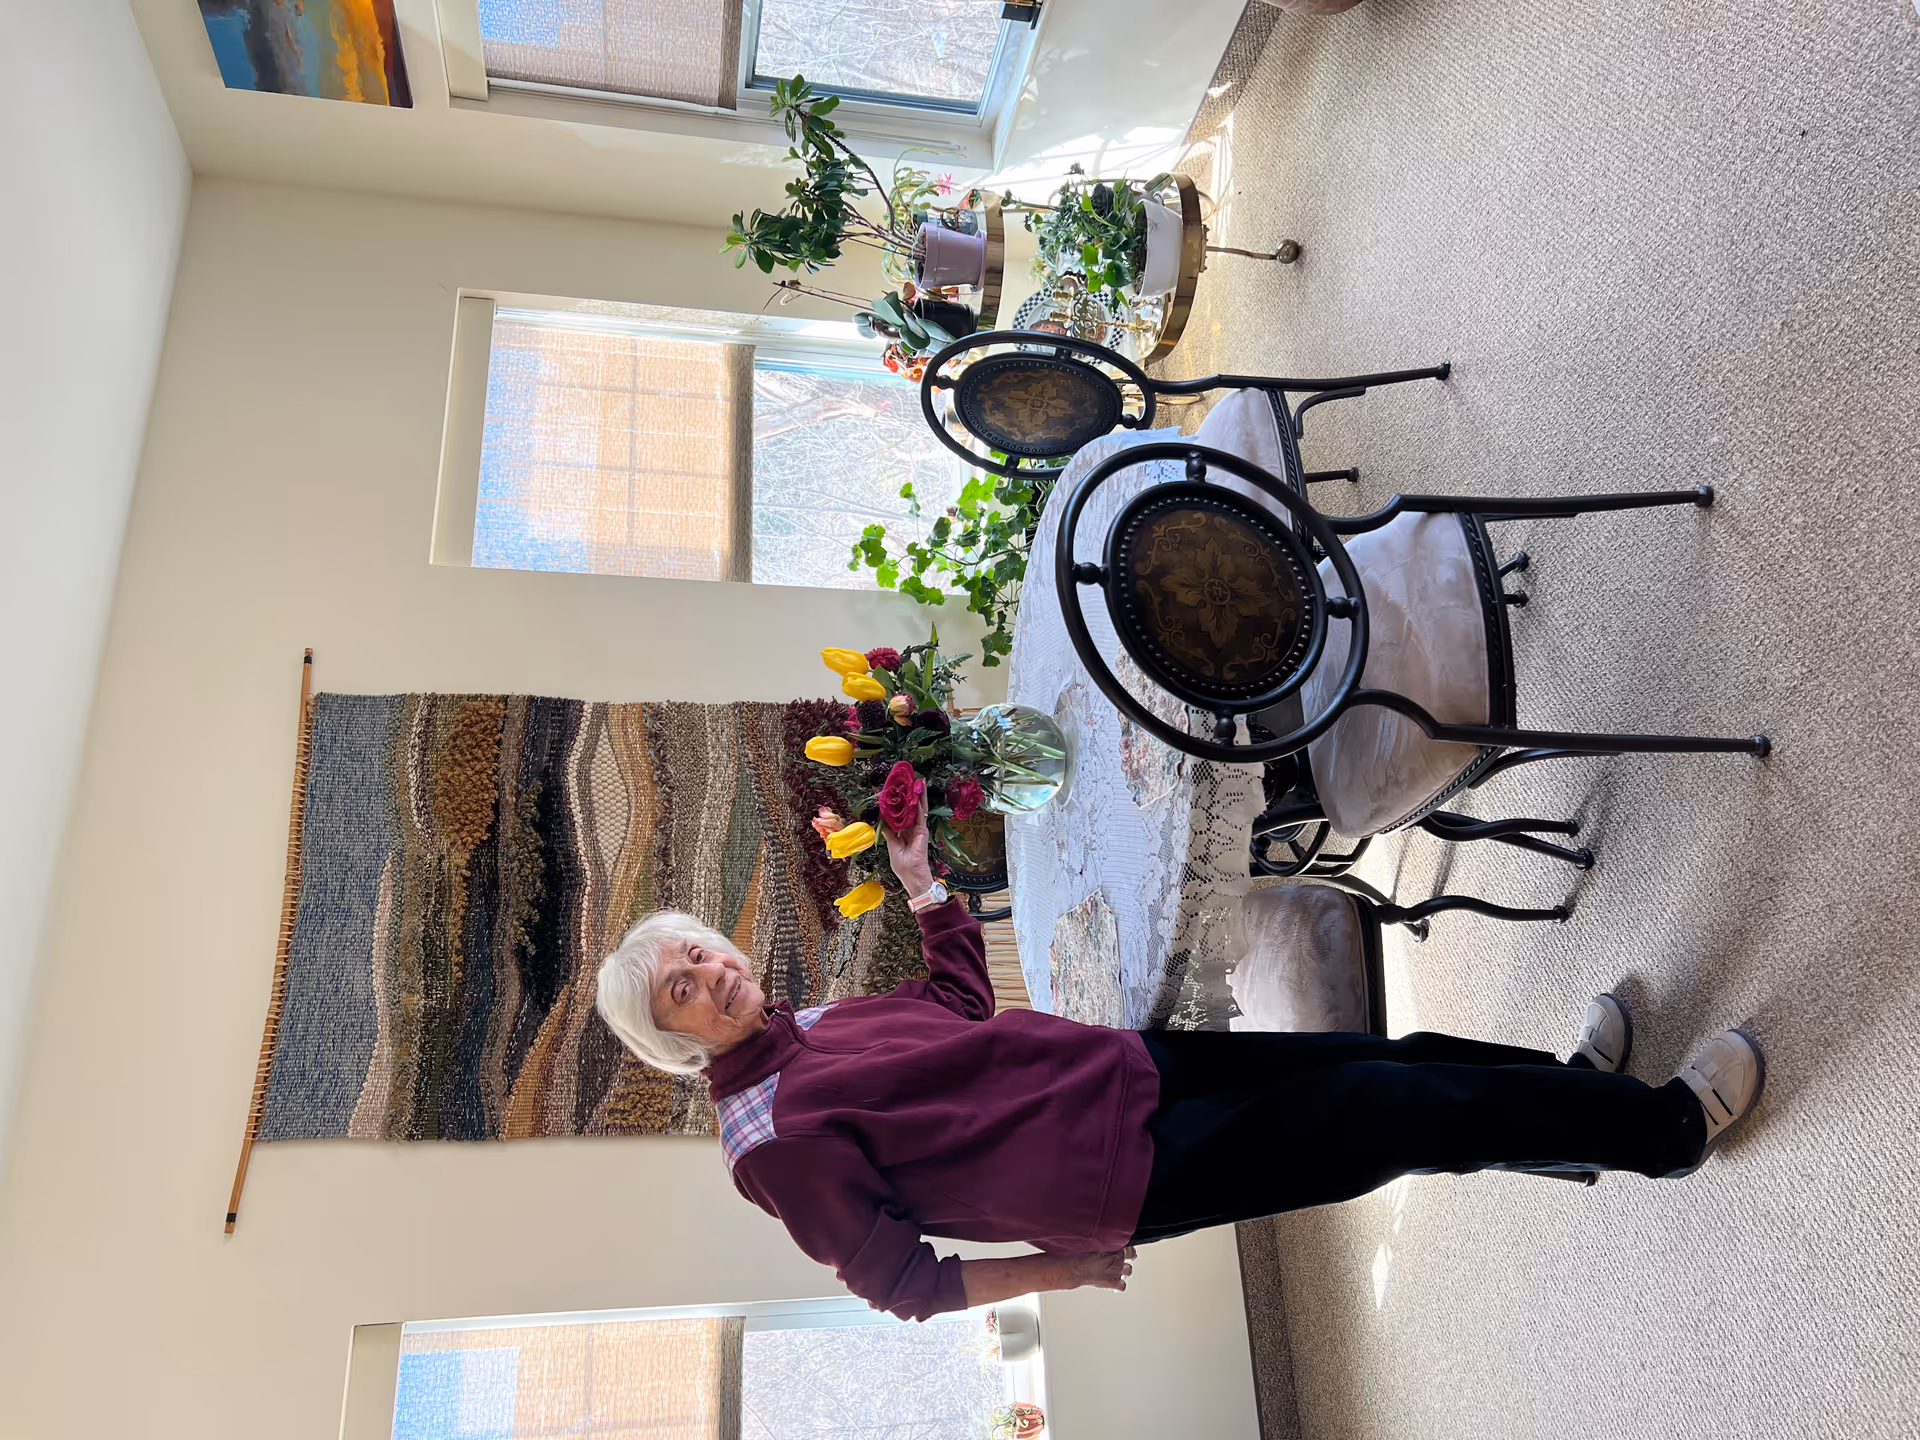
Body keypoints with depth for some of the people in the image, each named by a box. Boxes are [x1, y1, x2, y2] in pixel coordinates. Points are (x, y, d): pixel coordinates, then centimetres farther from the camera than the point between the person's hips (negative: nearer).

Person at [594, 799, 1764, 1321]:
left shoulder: (821, 1023, 9)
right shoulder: (774, 1137, -13)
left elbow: (964, 1006, 20)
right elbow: (899, 1282, -11)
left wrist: (922, 881, 12)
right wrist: (1055, 1267, -10)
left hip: (1123, 1065, 8)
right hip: (1119, 1168, -7)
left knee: (1379, 1060, 8)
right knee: (1399, 1112, -5)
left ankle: (1572, 1086, 33)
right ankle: (1665, 1127, 14)